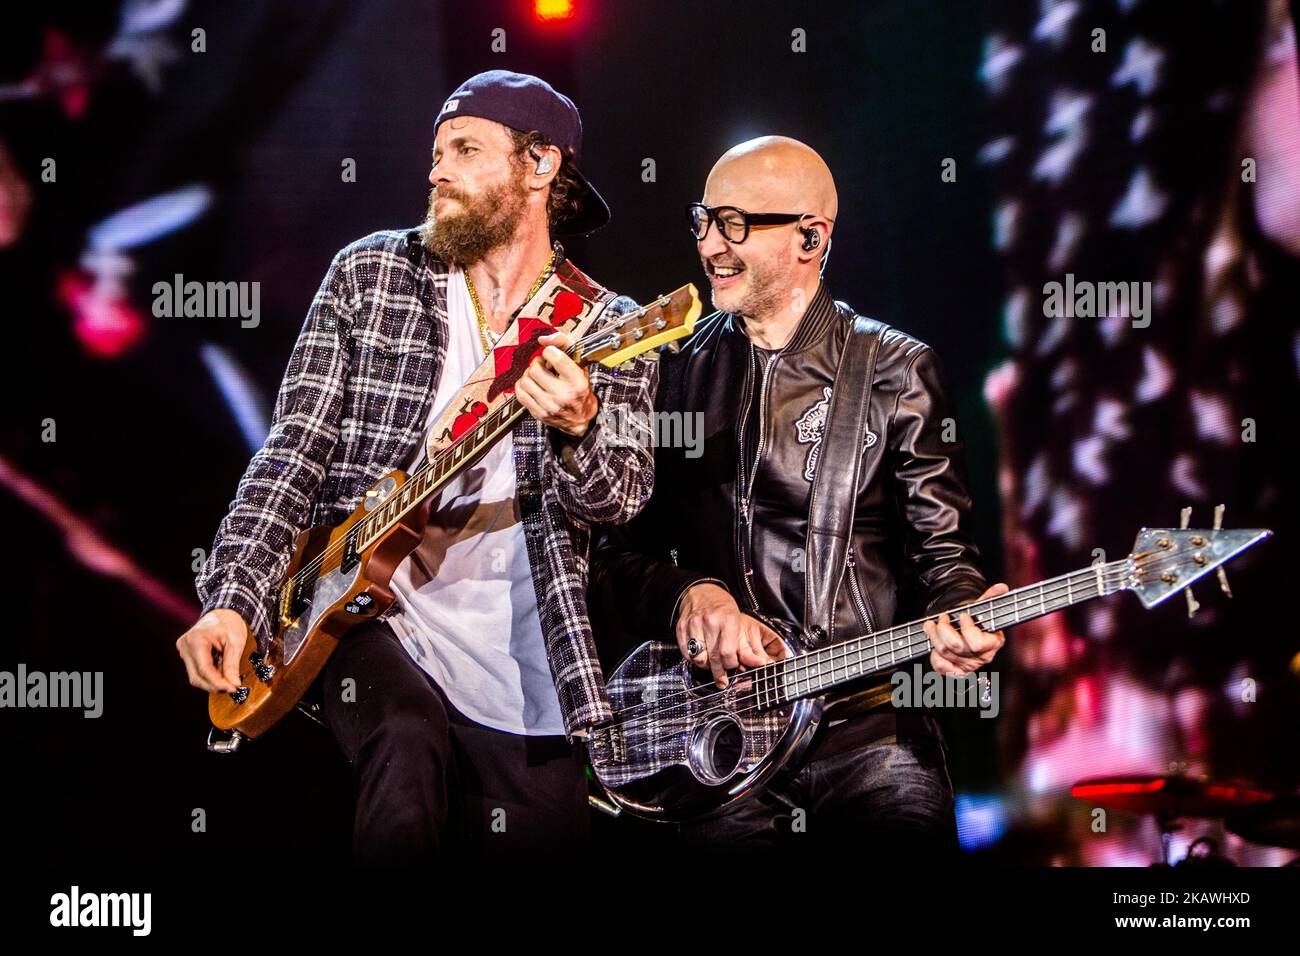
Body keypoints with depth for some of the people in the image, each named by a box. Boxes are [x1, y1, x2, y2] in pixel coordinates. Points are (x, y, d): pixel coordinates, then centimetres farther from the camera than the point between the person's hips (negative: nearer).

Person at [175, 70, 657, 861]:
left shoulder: (611, 330, 3)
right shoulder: (368, 275, 5)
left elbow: (622, 498, -9)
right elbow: (296, 450, 2)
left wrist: (576, 428, -33)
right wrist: (232, 603, -11)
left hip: (522, 673, 1)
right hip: (371, 618, -1)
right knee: (407, 746, -31)